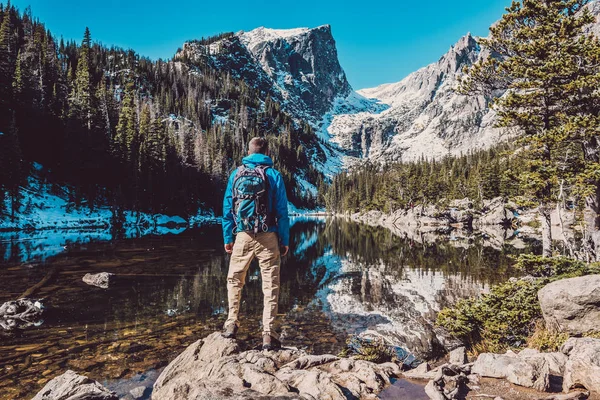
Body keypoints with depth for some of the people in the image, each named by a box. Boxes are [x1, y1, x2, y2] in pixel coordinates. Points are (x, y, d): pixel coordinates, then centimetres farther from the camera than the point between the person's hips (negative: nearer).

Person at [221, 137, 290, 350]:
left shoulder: (236, 174, 7)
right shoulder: (273, 174, 1)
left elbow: (227, 208, 5)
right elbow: (282, 210, -2)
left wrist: (228, 238, 10)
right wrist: (285, 240, 3)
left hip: (243, 236, 2)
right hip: (268, 237, -1)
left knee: (234, 279, 20)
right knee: (270, 285, 4)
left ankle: (231, 323, 21)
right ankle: (268, 334, 4)